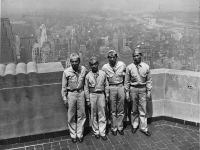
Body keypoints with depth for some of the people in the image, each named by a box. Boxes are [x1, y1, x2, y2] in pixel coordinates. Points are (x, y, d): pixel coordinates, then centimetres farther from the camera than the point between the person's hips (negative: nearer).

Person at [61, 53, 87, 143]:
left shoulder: (83, 70, -7)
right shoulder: (66, 72, -10)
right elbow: (64, 86, -1)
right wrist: (64, 98, -2)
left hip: (81, 93, 1)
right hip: (71, 94, -1)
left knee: (81, 115, 9)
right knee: (71, 116, 8)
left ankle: (80, 134, 25)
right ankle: (73, 135, 25)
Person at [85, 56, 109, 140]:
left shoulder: (103, 74, 0)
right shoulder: (88, 76, -1)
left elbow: (106, 86, 6)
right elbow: (86, 88, 2)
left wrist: (107, 96, 6)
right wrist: (88, 100, 1)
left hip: (101, 95, 0)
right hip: (92, 95, 0)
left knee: (102, 115, 5)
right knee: (94, 115, 9)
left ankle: (102, 133, 15)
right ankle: (96, 132, 24)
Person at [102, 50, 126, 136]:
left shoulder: (122, 64, -3)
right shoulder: (105, 67, -6)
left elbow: (125, 76, 11)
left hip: (120, 87, 1)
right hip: (111, 88, -1)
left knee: (121, 110, 10)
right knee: (113, 110, 8)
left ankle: (120, 127, 24)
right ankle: (114, 128, 21)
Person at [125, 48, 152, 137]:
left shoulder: (146, 66, -2)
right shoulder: (129, 67, -5)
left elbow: (149, 80, 3)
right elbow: (127, 81, 0)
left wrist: (149, 91, 1)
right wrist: (127, 92, -1)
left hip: (143, 89, 0)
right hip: (133, 89, 0)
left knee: (143, 109, 5)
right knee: (134, 109, 12)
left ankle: (143, 128, 17)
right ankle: (134, 125, 30)